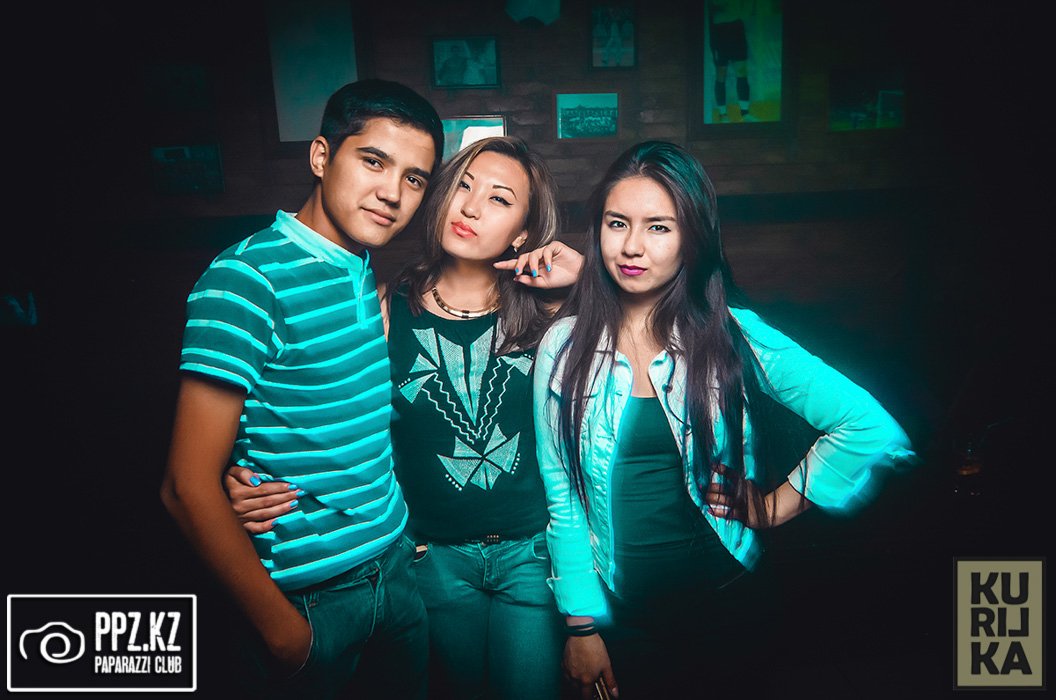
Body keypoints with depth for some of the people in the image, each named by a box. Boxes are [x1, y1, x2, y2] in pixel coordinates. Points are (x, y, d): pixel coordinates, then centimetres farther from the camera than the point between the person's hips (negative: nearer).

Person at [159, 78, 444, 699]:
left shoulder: (371, 275, 3)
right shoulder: (249, 279, -20)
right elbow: (189, 486, -20)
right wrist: (279, 625, -13)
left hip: (396, 561, 7)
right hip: (311, 595, -7)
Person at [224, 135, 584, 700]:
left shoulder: (543, 313, -7)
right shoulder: (387, 310, -8)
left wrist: (586, 282, -15)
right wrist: (250, 483, -21)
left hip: (531, 549, 0)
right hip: (436, 555, 0)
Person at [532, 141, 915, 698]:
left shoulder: (734, 336, -10)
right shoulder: (564, 347, -7)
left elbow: (873, 429, -13)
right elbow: (562, 499, -4)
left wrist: (777, 505, -9)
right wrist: (580, 625, -4)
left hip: (725, 604, 0)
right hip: (619, 611, 1)